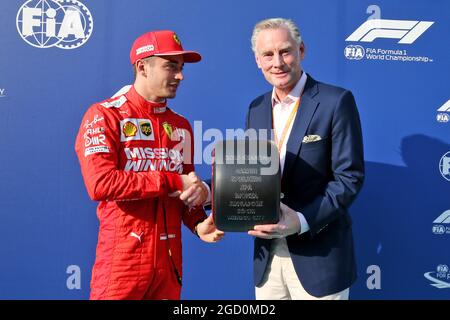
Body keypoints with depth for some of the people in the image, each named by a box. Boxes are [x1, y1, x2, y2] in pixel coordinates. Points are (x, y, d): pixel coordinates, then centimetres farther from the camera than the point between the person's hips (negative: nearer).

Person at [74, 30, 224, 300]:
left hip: (169, 258, 5)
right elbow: (100, 184, -19)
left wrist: (198, 223, -4)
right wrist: (171, 182, -16)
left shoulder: (181, 126, 10)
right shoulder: (104, 116, -6)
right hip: (122, 257, -5)